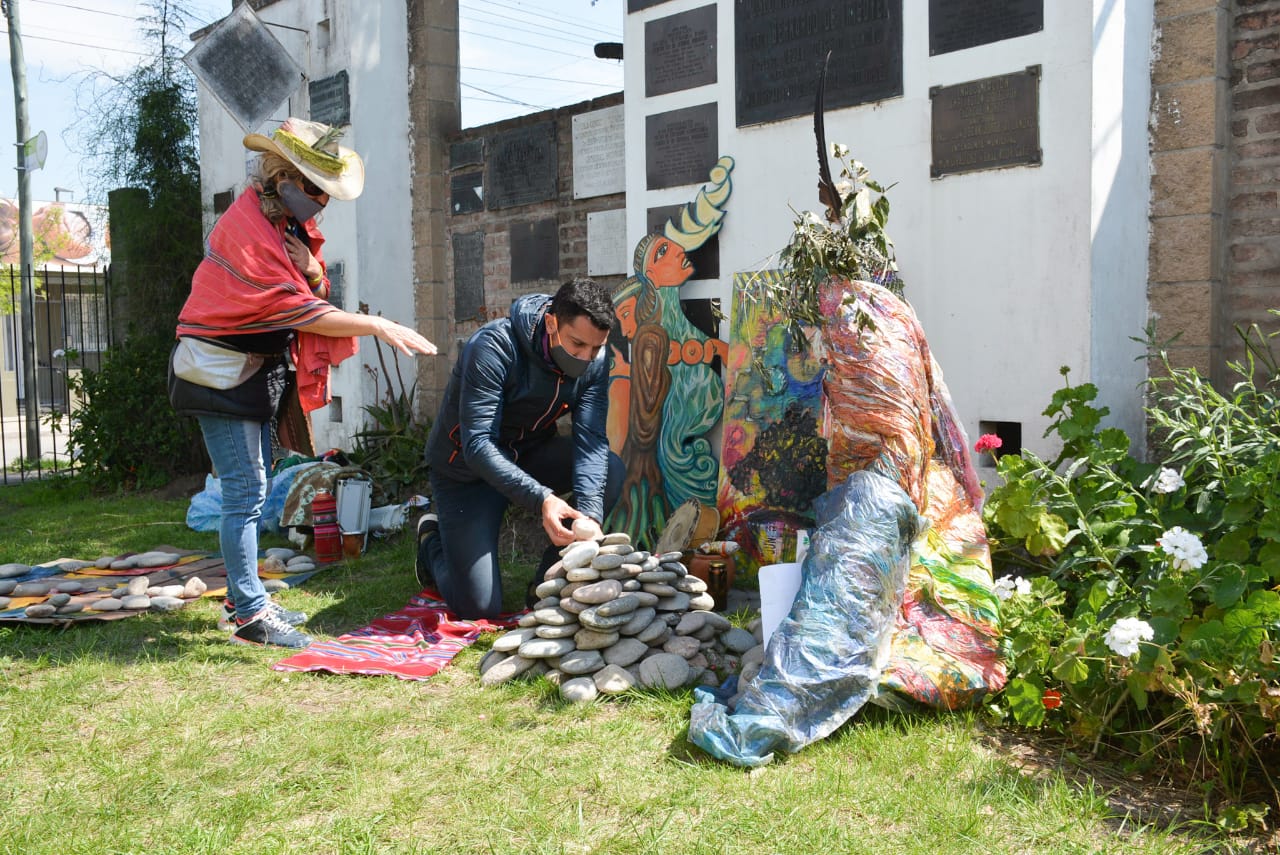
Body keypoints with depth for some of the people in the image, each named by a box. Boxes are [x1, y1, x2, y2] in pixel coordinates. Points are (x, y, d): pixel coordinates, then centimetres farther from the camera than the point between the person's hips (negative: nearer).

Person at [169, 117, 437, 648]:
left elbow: (311, 295, 8)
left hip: (256, 370, 10)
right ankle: (249, 615, -3)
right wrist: (377, 326, -23)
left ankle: (241, 600, 23)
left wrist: (310, 269, -15)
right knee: (245, 493, -9)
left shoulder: (286, 221, 8)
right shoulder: (248, 226, -21)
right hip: (222, 372, -10)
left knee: (252, 488, 13)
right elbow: (298, 311, -23)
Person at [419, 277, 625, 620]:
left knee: (611, 471, -24)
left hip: (530, 454, 5)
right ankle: (433, 538, 23)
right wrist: (540, 499, -46)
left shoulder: (594, 360, -13)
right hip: (466, 469, -5)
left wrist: (589, 512, -38)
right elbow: (477, 445, -34)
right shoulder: (494, 347, -29)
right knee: (479, 606, -11)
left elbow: (591, 440, -21)